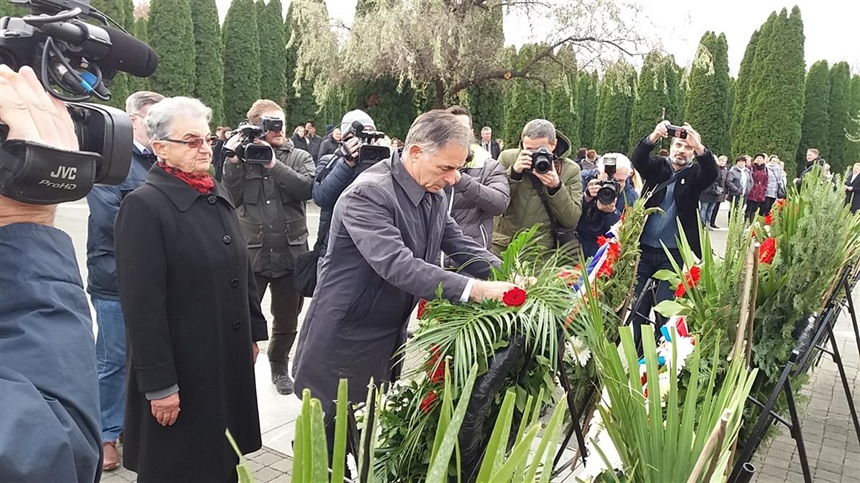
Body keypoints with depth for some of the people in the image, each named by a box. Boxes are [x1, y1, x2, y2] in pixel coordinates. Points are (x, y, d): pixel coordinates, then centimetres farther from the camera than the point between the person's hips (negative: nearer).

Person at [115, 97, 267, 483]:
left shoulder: (218, 196, 8)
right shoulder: (144, 205, -15)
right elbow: (142, 305, -19)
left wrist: (254, 331, 13)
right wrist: (159, 383, -20)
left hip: (230, 361, 7)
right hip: (182, 370, -7)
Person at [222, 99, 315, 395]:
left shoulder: (299, 157, 4)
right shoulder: (243, 156, 5)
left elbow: (307, 188, -15)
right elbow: (231, 199, -5)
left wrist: (274, 164, -19)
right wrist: (233, 163, -14)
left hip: (291, 253, 1)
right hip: (251, 252, -1)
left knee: (287, 321, 16)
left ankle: (279, 366, 39)